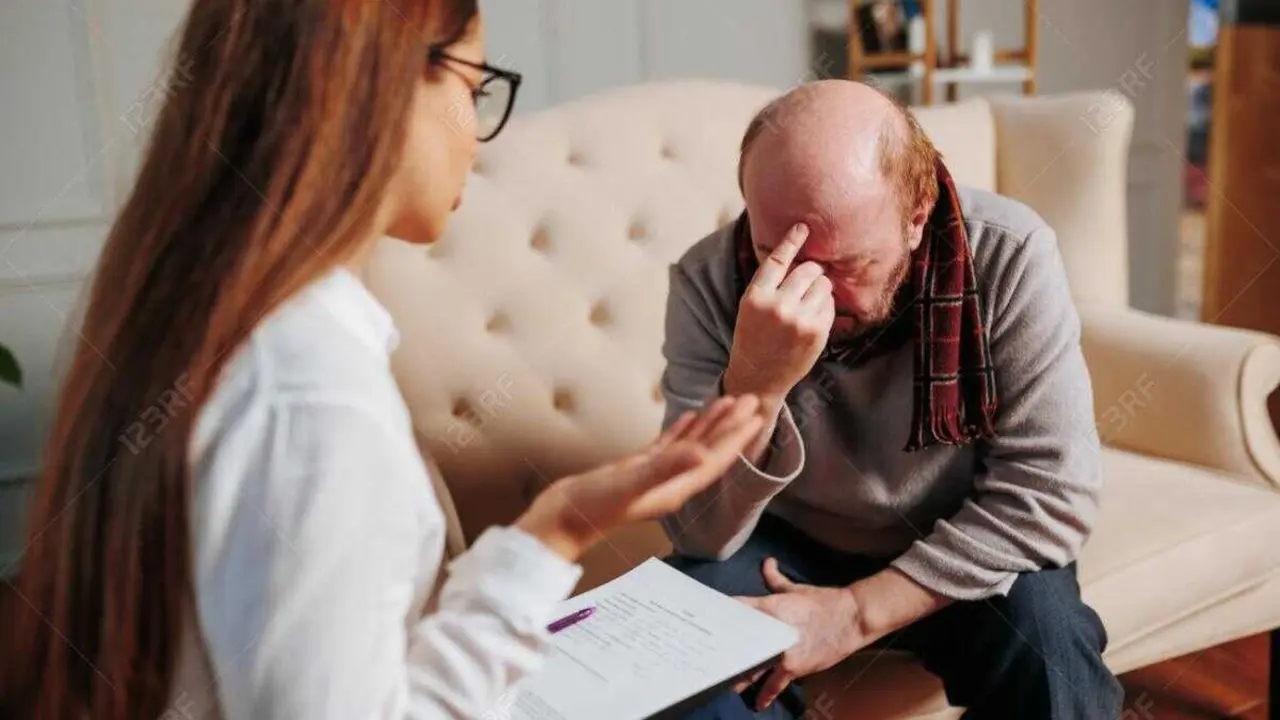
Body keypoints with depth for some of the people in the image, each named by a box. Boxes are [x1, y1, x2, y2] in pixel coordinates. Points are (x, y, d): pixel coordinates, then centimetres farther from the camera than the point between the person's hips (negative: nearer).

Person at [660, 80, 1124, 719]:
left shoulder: (1008, 256, -24)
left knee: (1050, 657, -29)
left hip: (960, 558, 1)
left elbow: (1051, 494, -21)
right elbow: (698, 534, -23)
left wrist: (858, 612, -28)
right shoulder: (709, 280, -21)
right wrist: (754, 385, -42)